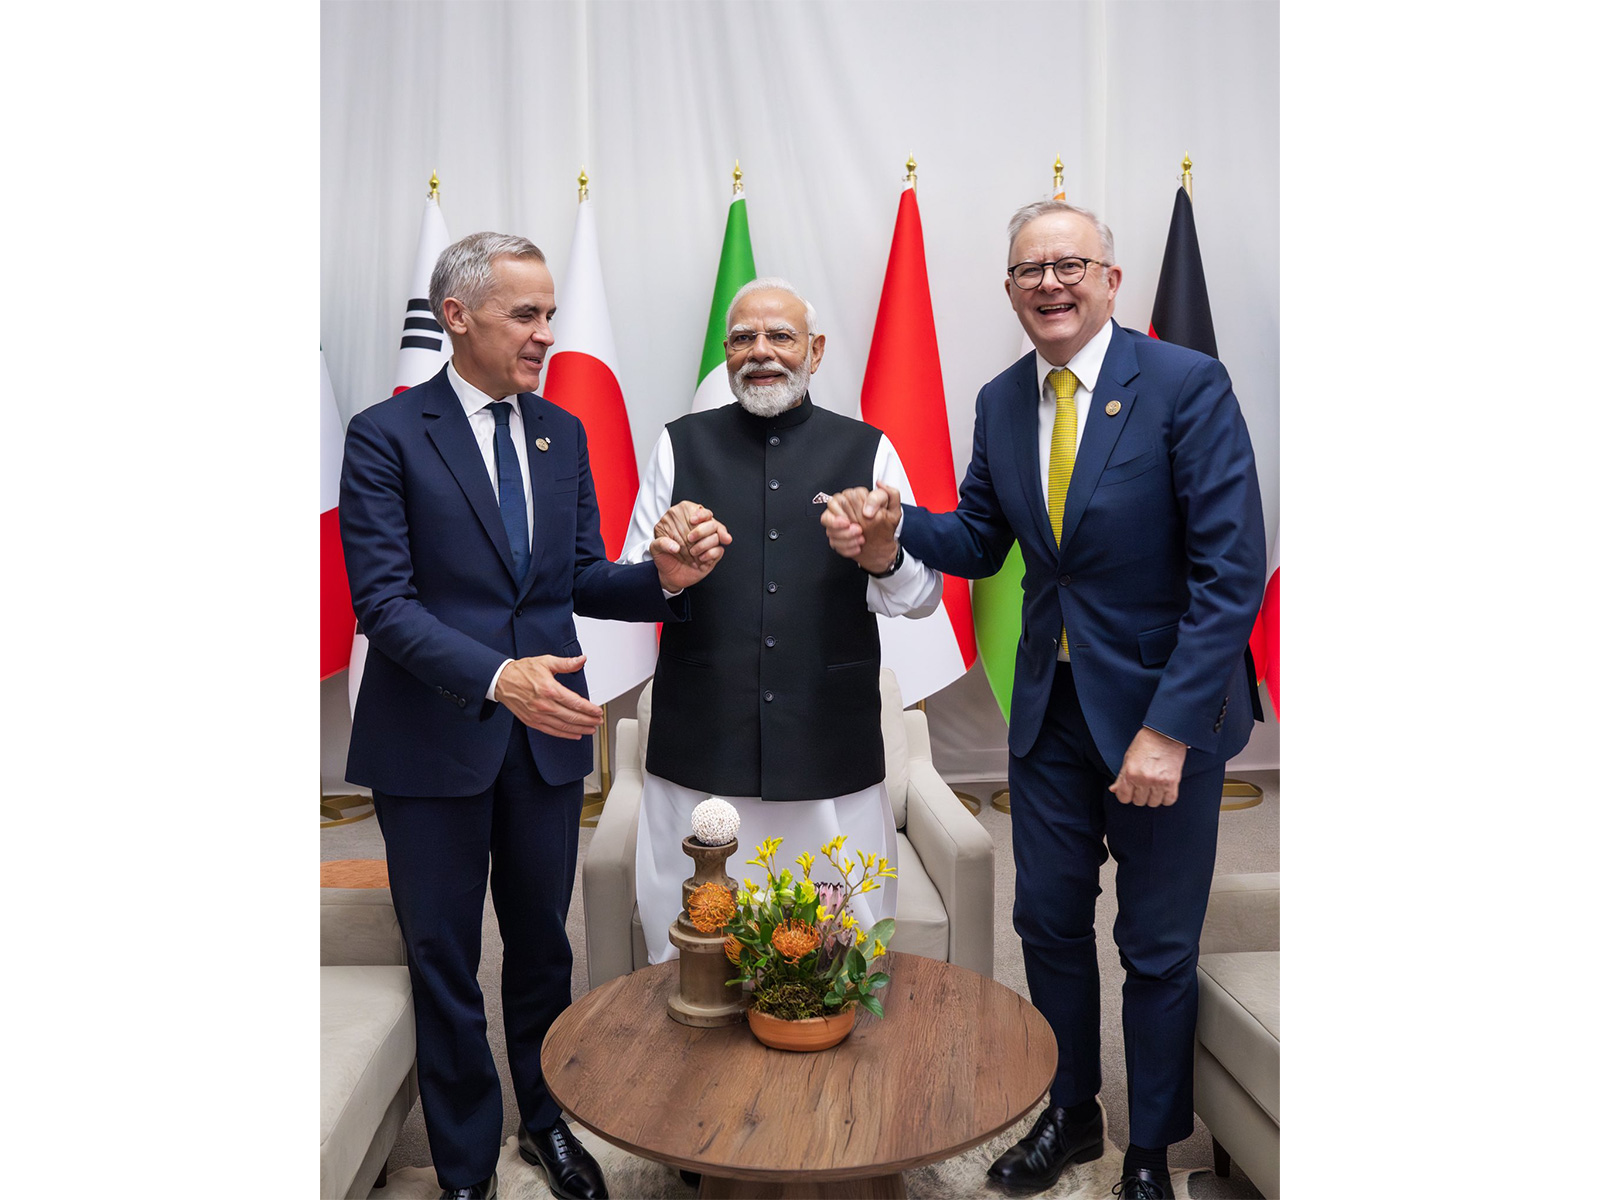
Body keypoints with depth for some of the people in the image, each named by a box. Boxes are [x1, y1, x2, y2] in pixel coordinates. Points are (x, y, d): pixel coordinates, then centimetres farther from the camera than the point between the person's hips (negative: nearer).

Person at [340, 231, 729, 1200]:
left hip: (547, 730, 4)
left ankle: (547, 1121, 41)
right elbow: (383, 601, -15)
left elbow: (580, 580, 8)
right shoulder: (386, 435, -9)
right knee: (446, 963, 12)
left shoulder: (564, 433, 7)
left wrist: (661, 577, -12)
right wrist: (495, 676, -29)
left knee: (543, 945, 19)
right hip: (434, 736, -4)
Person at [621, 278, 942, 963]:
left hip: (832, 752, 0)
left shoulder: (867, 451, 7)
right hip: (700, 751, 0)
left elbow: (924, 596, 5)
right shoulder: (681, 446, 8)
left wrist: (884, 559, -16)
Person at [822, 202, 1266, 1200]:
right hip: (1051, 706, 5)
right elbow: (983, 542, 9)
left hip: (1163, 706, -5)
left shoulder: (1188, 386, -15)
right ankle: (1071, 1115, 40)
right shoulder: (1001, 402, 3)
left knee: (1158, 950, 11)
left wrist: (1168, 727, -23)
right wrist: (897, 526, -12)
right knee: (1049, 922, 16)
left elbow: (1232, 571, -18)